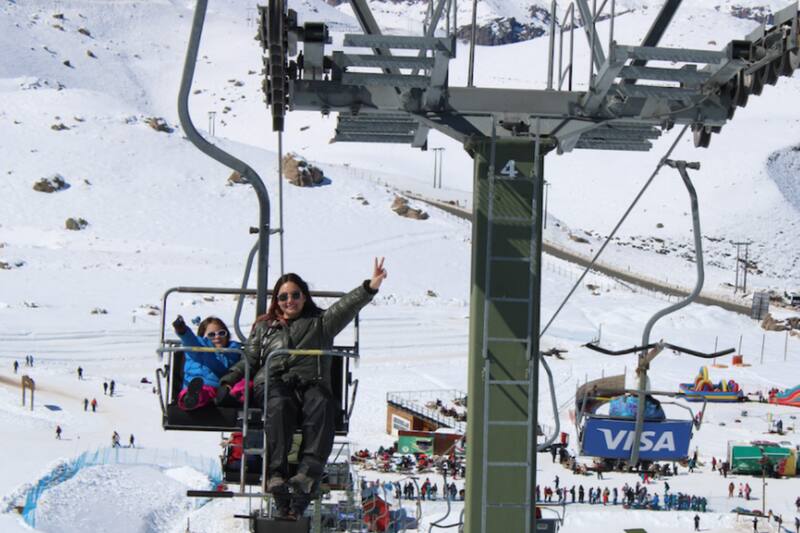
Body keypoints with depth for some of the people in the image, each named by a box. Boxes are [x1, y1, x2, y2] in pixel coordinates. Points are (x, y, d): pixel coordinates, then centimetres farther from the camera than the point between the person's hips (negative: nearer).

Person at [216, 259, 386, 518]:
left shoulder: (320, 322, 25)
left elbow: (345, 306, 8)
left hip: (311, 383, 0)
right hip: (273, 383, 0)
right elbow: (248, 360, 27)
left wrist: (370, 287, -10)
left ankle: (307, 476, -49)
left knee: (321, 405, -36)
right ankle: (277, 475, -48)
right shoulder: (264, 327, 31)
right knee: (280, 405, -37)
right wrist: (228, 381, 9)